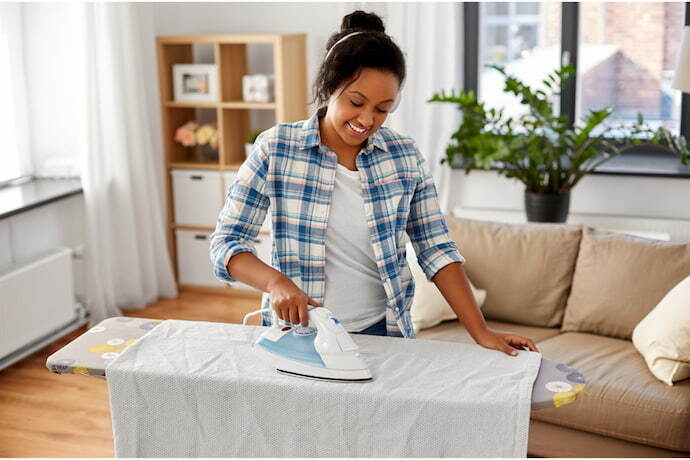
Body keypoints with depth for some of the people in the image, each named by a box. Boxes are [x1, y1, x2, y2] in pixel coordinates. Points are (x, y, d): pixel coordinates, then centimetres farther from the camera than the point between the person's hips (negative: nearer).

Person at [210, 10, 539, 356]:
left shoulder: (405, 156, -2)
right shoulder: (275, 149, -8)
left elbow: (435, 248, 0)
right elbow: (227, 243, -9)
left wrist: (481, 333, -8)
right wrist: (276, 282, -28)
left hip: (383, 333, 2)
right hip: (298, 332, -1)